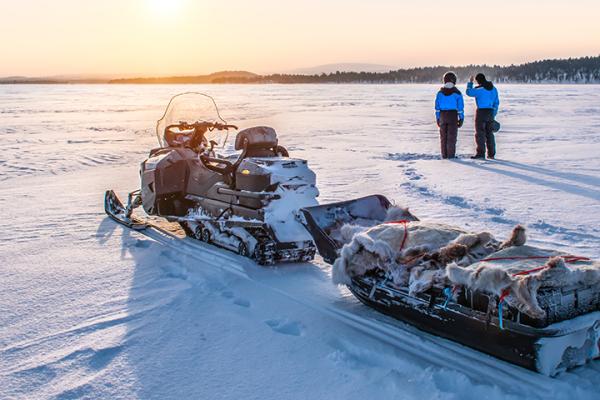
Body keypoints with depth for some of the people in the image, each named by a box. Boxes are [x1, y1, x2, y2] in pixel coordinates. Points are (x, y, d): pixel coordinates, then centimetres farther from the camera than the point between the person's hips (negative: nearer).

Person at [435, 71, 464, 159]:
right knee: (451, 136, 1)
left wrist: (437, 118, 10)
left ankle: (444, 155, 11)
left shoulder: (440, 92, 1)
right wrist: (461, 118, 0)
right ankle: (451, 155, -1)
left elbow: (437, 106, 4)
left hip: (442, 115, 3)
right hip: (453, 115, -2)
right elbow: (460, 107, -6)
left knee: (443, 136, 10)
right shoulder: (457, 93, -7)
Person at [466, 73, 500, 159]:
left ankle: (481, 153, -5)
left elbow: (469, 92, -1)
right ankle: (491, 154, 15)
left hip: (481, 112, -7)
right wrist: (494, 114, 18)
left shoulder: (479, 89, -15)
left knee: (480, 133, -2)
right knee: (489, 133, 12)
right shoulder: (493, 89, 8)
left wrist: (470, 82, 11)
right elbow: (496, 102, 12)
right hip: (490, 112, 7)